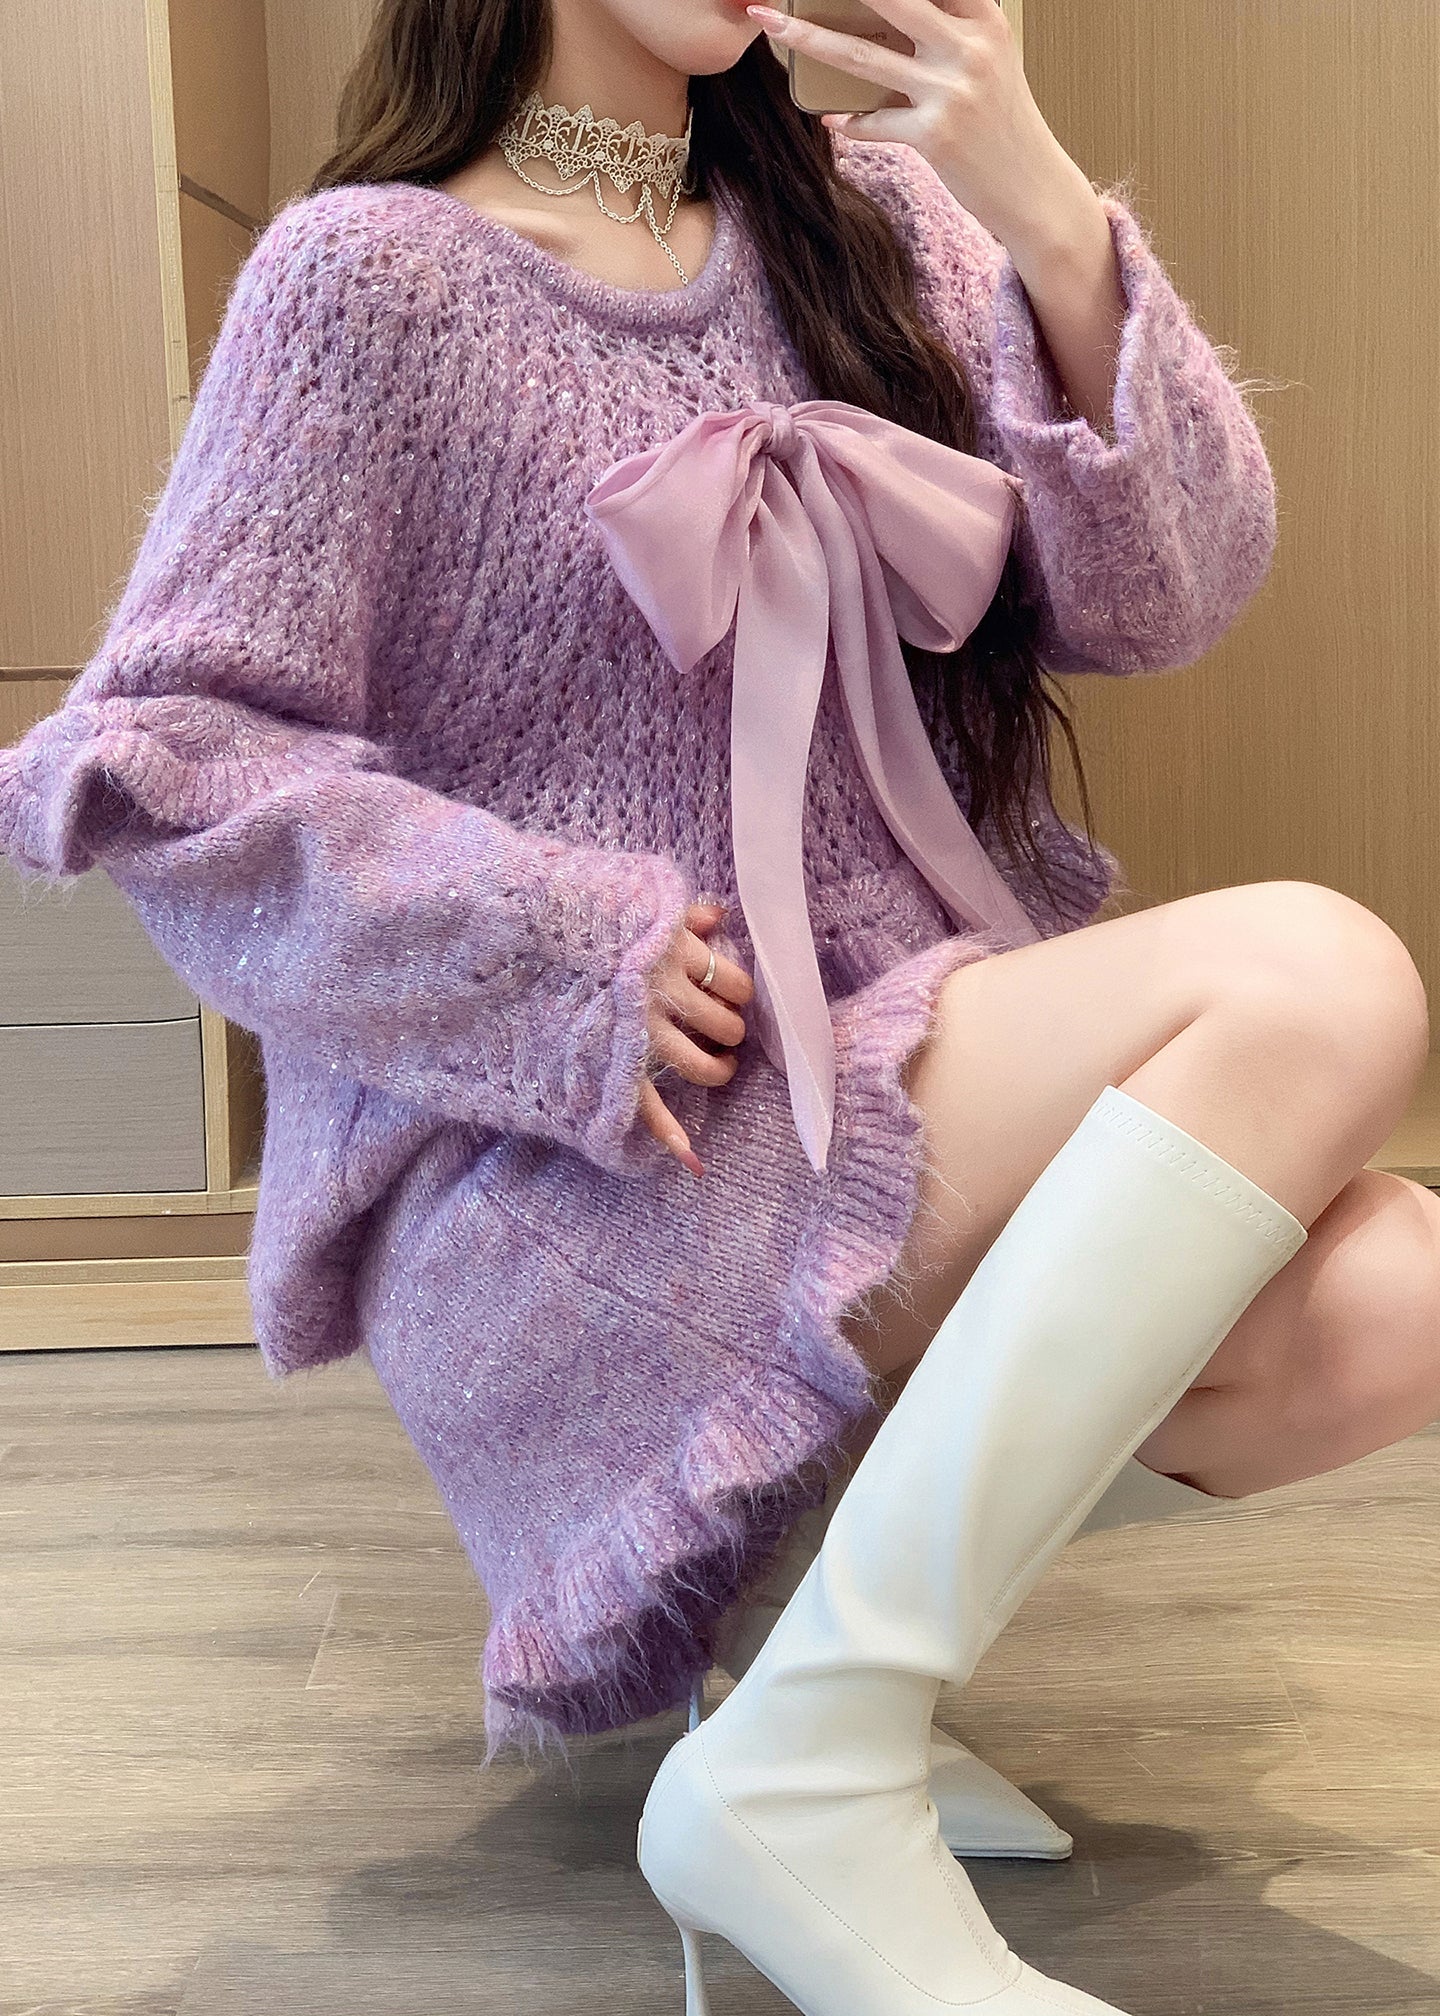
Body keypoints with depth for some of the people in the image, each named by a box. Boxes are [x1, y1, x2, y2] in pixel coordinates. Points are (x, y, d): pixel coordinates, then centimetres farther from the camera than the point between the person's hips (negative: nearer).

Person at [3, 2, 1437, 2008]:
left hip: (930, 1057, 6)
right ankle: (805, 1774, -18)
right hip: (579, 1152, -5)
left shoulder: (865, 218, 13)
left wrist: (1052, 222, -10)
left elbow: (1165, 593, 4)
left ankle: (849, 1526, 4)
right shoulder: (373, 268, -1)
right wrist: (570, 956, -16)